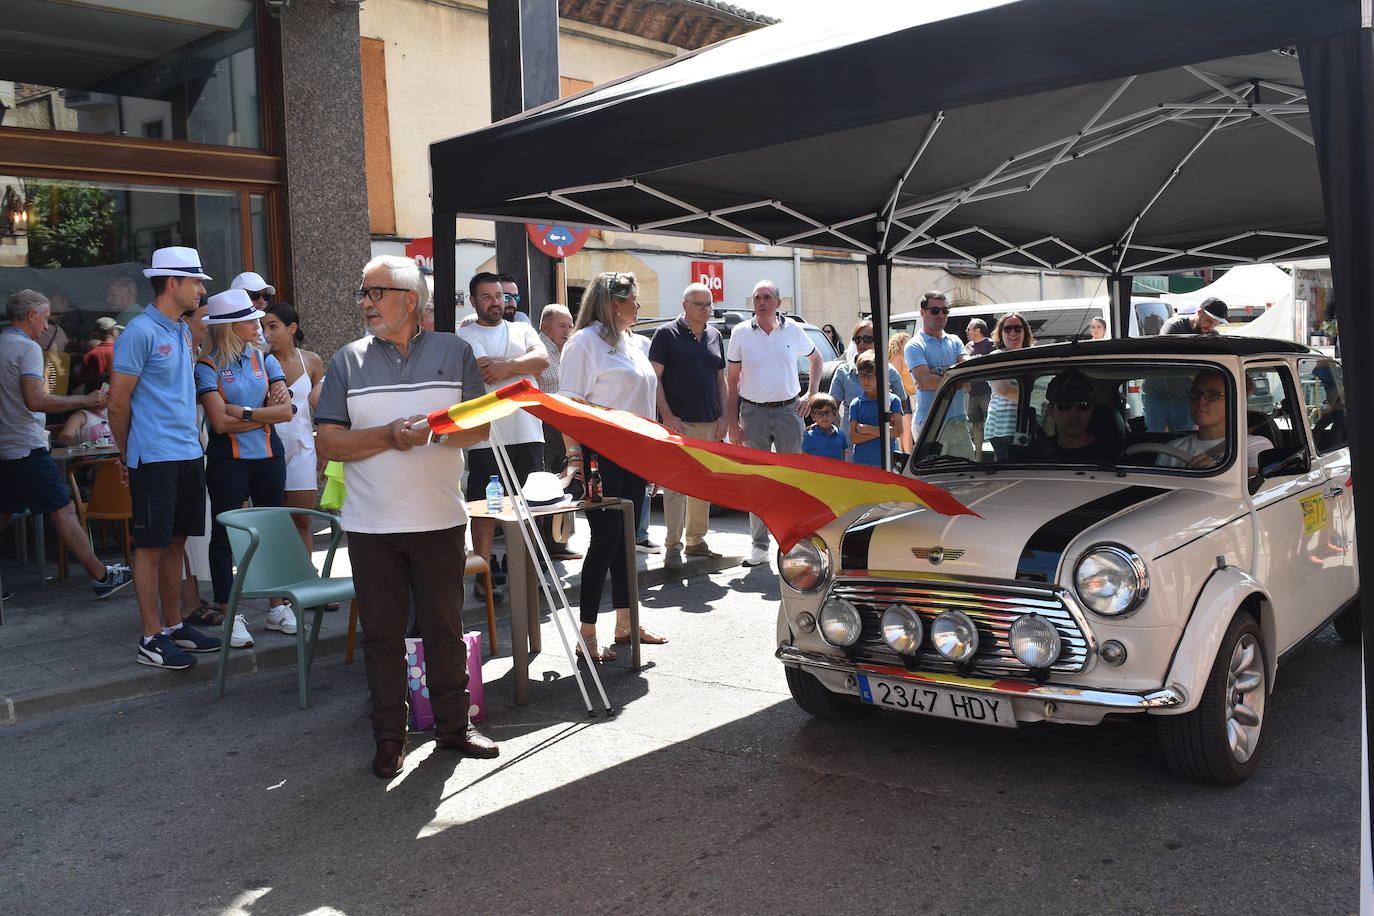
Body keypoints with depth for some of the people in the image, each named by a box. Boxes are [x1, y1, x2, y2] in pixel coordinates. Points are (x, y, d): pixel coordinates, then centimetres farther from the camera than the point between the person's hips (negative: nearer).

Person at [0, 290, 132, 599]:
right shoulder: (27, 348, -11)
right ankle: (100, 576, -2)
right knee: (63, 510, -5)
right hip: (26, 449, -9)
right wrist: (85, 400, -16)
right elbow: (35, 400, -22)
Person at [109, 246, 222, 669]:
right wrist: (128, 455, 1)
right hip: (154, 457, -8)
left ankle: (174, 625, 22)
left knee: (176, 543, 13)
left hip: (188, 454, 8)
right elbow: (118, 402, -9)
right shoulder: (140, 331, -11)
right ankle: (152, 638, 6)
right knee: (151, 546, -1)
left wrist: (194, 439, 15)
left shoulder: (184, 331, 15)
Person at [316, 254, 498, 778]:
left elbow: (480, 427, 1)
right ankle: (389, 737, 19)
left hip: (439, 519, 0)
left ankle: (453, 725, 24)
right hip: (371, 524, 0)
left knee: (445, 627, 9)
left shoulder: (454, 352, 5)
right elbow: (329, 442, -2)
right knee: (382, 632, 7)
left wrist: (436, 430, -17)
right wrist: (388, 436, -15)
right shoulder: (348, 361, 5)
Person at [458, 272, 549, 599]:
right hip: (486, 435, -3)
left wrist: (504, 366, -13)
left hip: (527, 433, 4)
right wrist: (524, 363, -3)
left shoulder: (522, 329, 16)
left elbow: (542, 357, -3)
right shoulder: (466, 335, 5)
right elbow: (484, 371, -12)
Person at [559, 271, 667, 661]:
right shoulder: (585, 341, -9)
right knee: (606, 540, -8)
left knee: (626, 539, 13)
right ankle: (587, 634, 0)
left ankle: (625, 622, 22)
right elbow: (568, 404, -14)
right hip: (601, 456, -8)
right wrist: (575, 456, -21)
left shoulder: (632, 344, 17)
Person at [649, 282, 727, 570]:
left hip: (709, 423, 6)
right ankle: (672, 546, -4)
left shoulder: (714, 336, 15)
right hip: (678, 422, -6)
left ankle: (697, 540, 21)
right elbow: (655, 377, -7)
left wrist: (722, 417, 9)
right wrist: (667, 415, -15)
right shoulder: (667, 334, -3)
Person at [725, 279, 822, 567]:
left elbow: (815, 359, 20)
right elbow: (731, 381, 4)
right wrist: (732, 423, -2)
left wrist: (810, 395, 8)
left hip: (788, 411, 0)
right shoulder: (741, 333, 2)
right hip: (753, 412, 0)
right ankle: (759, 545, 9)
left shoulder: (793, 330, 3)